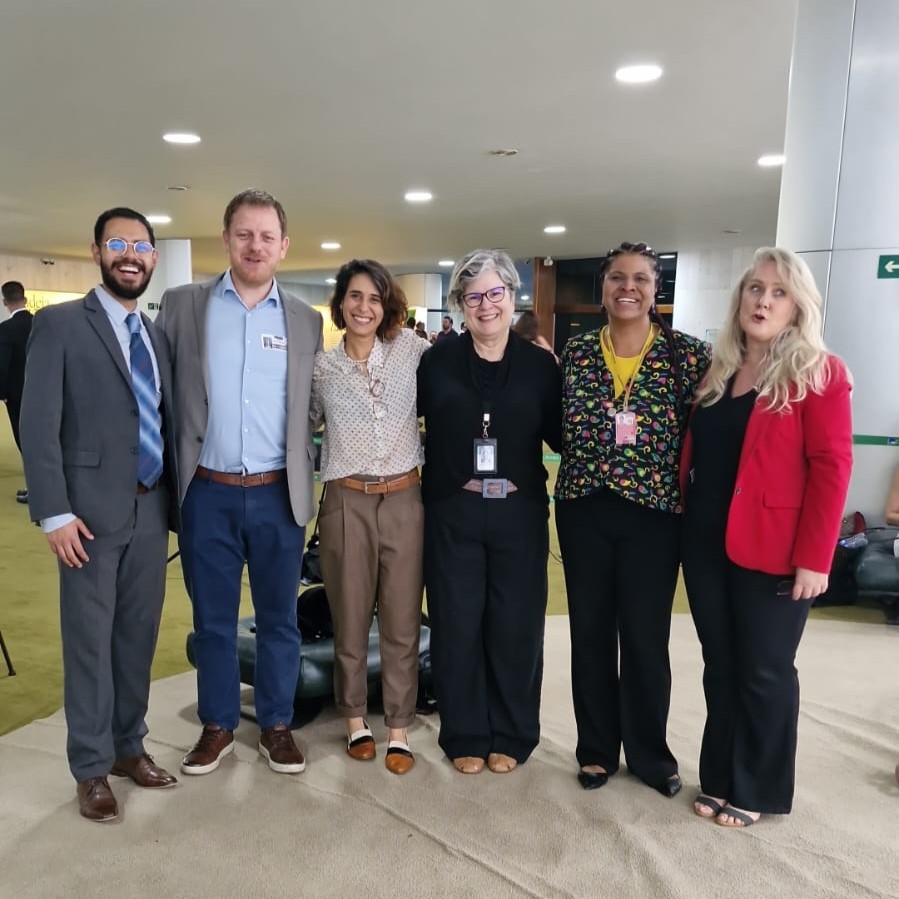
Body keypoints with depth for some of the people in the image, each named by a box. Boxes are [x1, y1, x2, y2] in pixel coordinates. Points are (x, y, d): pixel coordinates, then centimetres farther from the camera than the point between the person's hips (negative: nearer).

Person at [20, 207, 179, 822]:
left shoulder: (158, 335, 11)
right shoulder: (59, 324, -5)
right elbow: (39, 426, -9)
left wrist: (176, 498, 8)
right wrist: (55, 513, -14)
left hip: (152, 511, 5)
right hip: (92, 514, -5)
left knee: (139, 638, 13)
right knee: (90, 642, 5)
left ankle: (130, 746, 30)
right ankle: (92, 768, 21)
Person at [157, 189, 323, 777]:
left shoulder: (306, 320, 5)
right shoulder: (182, 305, 2)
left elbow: (312, 407, 10)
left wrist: (305, 473, 3)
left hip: (279, 494, 1)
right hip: (208, 493, 0)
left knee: (279, 616, 11)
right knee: (213, 618, 12)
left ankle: (277, 725, 28)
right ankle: (218, 726, 29)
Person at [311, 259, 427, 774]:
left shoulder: (410, 350, 2)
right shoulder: (322, 367, 3)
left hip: (404, 500, 0)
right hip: (347, 503, 0)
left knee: (402, 623, 7)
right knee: (350, 620, 11)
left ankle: (399, 729, 22)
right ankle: (356, 719, 30)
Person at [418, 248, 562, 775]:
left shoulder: (540, 364, 4)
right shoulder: (437, 361, 3)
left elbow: (560, 436, 3)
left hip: (519, 513, 0)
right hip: (453, 513, 0)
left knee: (516, 624, 8)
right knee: (457, 624, 7)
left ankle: (511, 734, 26)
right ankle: (465, 734, 24)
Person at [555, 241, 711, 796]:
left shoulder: (686, 353, -4)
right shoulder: (576, 352, 2)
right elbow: (561, 430, 9)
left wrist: (689, 494, -8)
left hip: (654, 513, -2)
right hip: (584, 510, 2)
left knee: (647, 637, 6)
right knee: (590, 632, 11)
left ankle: (650, 753, 28)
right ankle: (596, 749, 29)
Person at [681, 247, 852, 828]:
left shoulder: (817, 373, -6)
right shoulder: (718, 370, 11)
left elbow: (832, 467, -12)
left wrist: (814, 558, -17)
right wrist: (685, 528, 7)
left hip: (772, 551, -5)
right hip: (707, 545, 5)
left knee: (764, 672, 8)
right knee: (720, 668, 15)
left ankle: (756, 790, 25)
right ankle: (721, 778, 30)